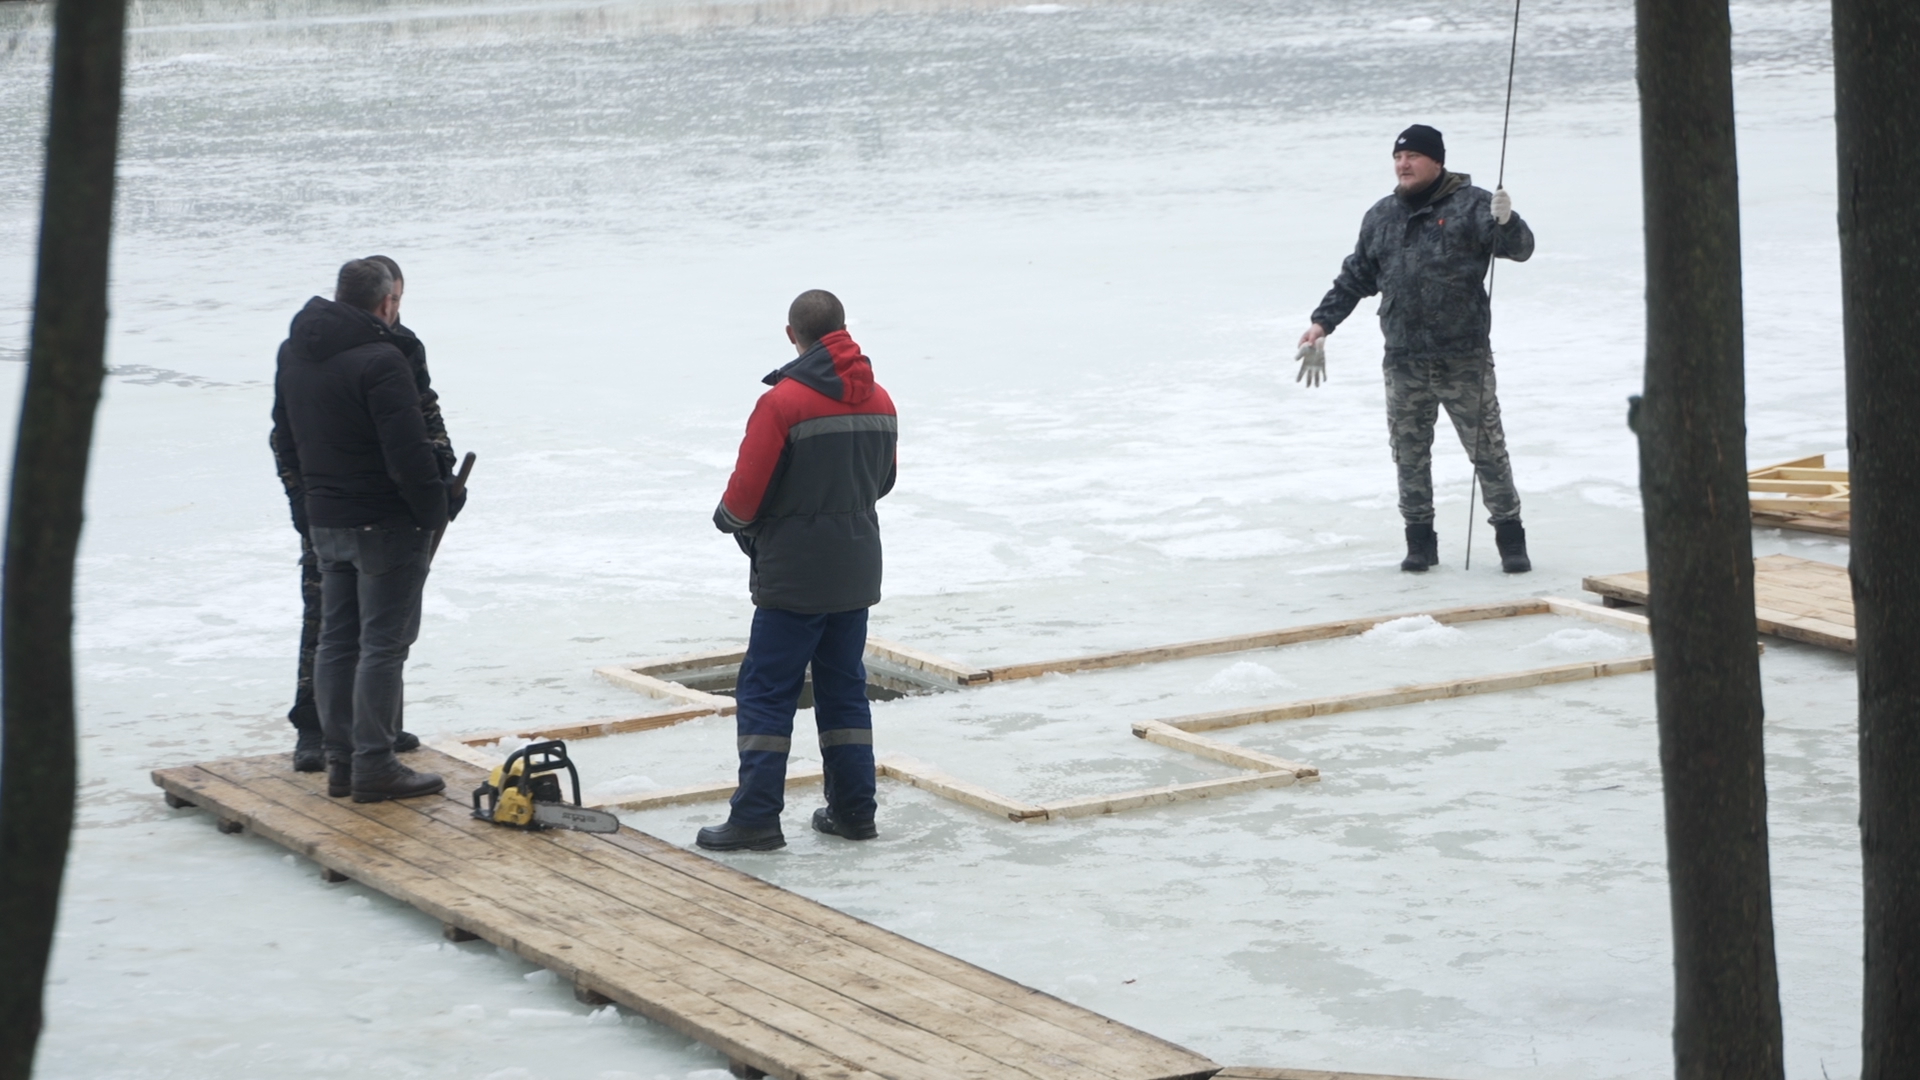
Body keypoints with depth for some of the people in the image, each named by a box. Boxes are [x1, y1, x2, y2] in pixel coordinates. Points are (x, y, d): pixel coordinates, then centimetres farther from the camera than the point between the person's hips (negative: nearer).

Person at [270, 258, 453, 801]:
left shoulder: (293, 353, 8)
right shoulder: (380, 359, -21)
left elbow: (287, 438, 17)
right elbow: (408, 451, -23)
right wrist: (434, 511, -11)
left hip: (325, 522, 8)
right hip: (387, 525, -8)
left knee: (336, 640, 13)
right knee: (383, 644, -3)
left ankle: (341, 760, 17)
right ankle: (373, 766, -1)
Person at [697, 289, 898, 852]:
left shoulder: (783, 402, -17)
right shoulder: (879, 402, 4)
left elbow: (746, 493, -15)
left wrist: (730, 520, 6)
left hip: (794, 576, -6)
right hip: (856, 571, 6)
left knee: (767, 693, -2)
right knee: (844, 688, 15)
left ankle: (756, 818, -4)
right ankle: (853, 810, 16)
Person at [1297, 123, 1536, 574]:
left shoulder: (1469, 205, -4)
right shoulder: (1381, 217, 12)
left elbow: (1520, 248, -12)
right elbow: (1355, 278, 20)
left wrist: (1506, 222, -33)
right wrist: (1322, 324, 13)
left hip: (1464, 358, -4)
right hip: (1404, 363, 5)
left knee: (1488, 449, -1)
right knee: (1409, 453, 7)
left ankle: (1510, 539, 7)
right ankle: (1419, 540, 17)